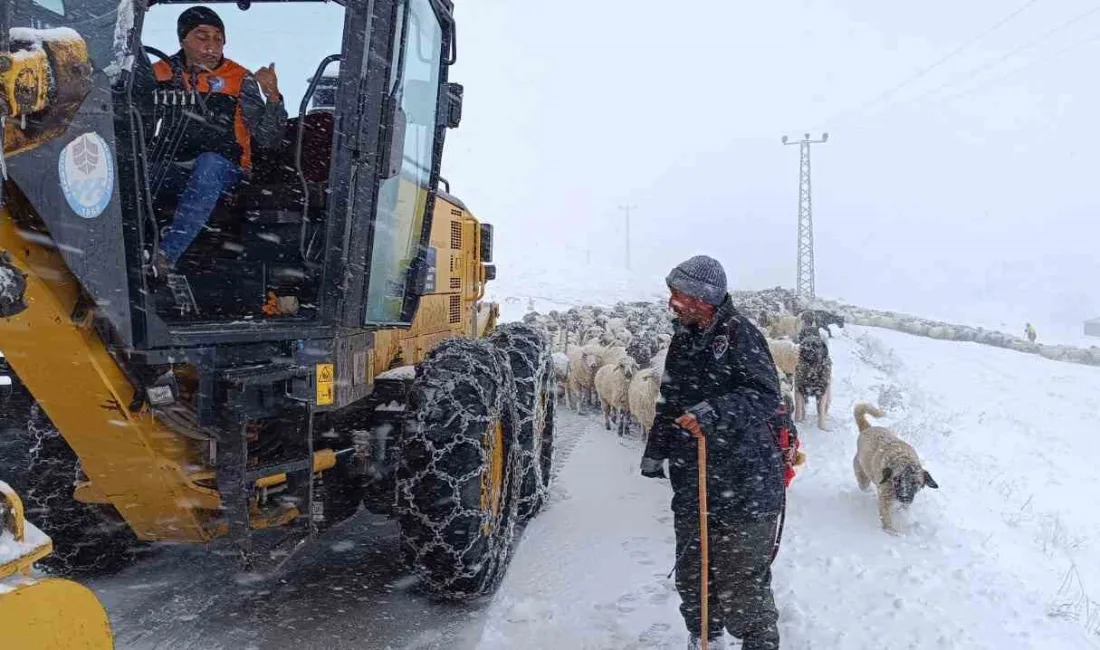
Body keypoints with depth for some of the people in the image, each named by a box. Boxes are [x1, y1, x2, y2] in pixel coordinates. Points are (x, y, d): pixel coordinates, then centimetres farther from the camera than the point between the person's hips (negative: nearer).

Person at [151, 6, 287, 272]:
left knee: (209, 162, -37)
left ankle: (167, 254, -39)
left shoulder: (240, 80, -2)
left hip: (222, 171, -2)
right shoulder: (162, 73, 6)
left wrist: (272, 96, -24)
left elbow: (269, 138, -7)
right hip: (172, 169, 3)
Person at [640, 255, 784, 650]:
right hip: (692, 484, 8)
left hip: (744, 488, -7)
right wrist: (656, 451, 24)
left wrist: (715, 413, -32)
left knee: (741, 581, -1)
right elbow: (670, 402, 21)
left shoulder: (737, 333, -13)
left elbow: (766, 395, -20)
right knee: (691, 574, 17)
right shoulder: (683, 340, 12)